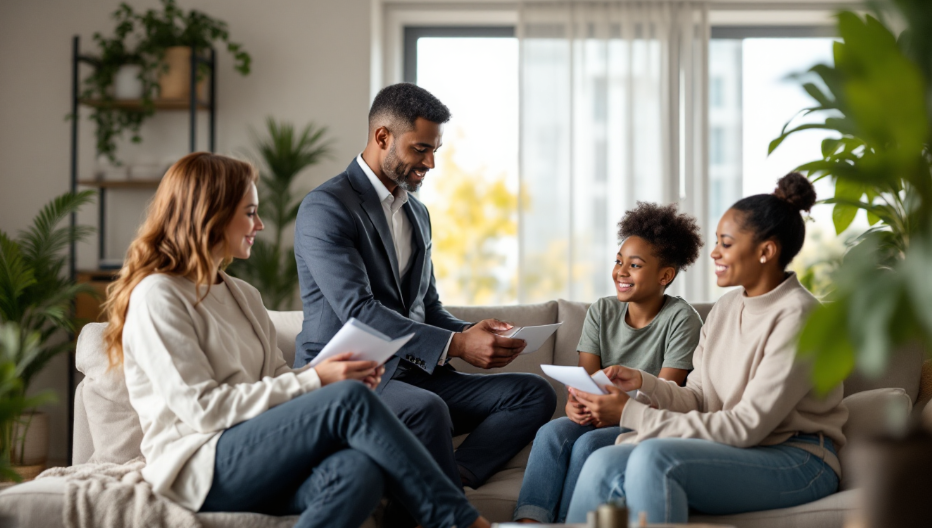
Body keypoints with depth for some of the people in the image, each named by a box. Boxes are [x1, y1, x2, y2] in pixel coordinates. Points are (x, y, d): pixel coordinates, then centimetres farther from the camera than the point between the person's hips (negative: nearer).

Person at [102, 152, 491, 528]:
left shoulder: (242, 295, 24)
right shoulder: (156, 297, -4)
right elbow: (202, 408, -12)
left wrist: (347, 375, -3)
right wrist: (315, 381, -14)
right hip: (199, 468, -7)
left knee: (360, 472, -30)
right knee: (350, 400, -26)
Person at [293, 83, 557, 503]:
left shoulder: (417, 213, 20)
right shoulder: (325, 208, -8)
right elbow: (357, 311, -19)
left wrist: (472, 332, 0)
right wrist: (455, 345, -26)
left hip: (412, 373, 8)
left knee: (535, 393, -9)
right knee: (426, 408, -39)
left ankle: (452, 477, -25)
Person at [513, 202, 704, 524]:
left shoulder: (681, 319, -7)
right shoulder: (601, 312, 9)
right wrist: (574, 404, -23)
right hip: (601, 417, 5)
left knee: (589, 444, -32)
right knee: (552, 433, -26)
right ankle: (528, 522, -39)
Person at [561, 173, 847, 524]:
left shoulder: (797, 317, -15)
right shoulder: (726, 308, 12)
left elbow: (748, 426, -19)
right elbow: (698, 399, 12)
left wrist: (632, 415, -18)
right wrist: (643, 383, -9)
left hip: (797, 461, -7)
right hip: (736, 449, 7)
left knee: (653, 456, -31)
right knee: (603, 465, -17)